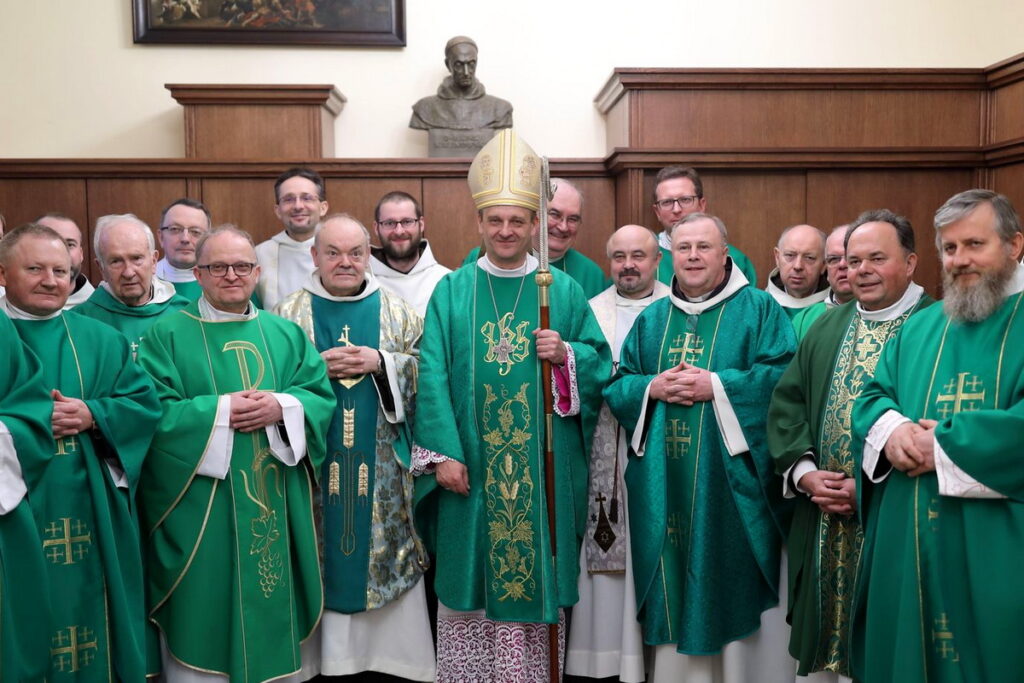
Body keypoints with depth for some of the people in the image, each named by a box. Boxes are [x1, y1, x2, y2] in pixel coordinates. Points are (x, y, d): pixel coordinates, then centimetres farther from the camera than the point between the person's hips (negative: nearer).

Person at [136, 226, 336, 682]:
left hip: (275, 505, 4)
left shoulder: (287, 334, 10)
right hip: (200, 510, -3)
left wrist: (281, 407, -14)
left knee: (270, 609, 12)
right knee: (202, 613, 4)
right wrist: (220, 410, -18)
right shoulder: (168, 334, -1)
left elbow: (322, 397, 4)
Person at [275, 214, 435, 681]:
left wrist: (381, 362, -12)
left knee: (384, 553, 4)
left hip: (381, 467, 1)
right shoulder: (288, 314, 6)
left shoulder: (397, 312, 7)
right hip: (314, 463, 0)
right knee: (321, 555, 3)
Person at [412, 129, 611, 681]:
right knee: (471, 575, 7)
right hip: (470, 466, 0)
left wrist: (566, 354, -15)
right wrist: (443, 452, -12)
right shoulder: (452, 291, 4)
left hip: (542, 468, 0)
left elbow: (600, 363, 6)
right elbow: (433, 376, -3)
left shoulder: (564, 291, 5)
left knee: (535, 571, 7)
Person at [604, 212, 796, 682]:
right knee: (672, 587, 9)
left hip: (730, 482, -3)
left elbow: (784, 377, -10)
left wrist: (716, 386, -17)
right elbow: (616, 384, 10)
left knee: (730, 578, 2)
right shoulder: (650, 319, 14)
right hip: (663, 485, 4)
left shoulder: (759, 309, 2)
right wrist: (652, 388, -9)